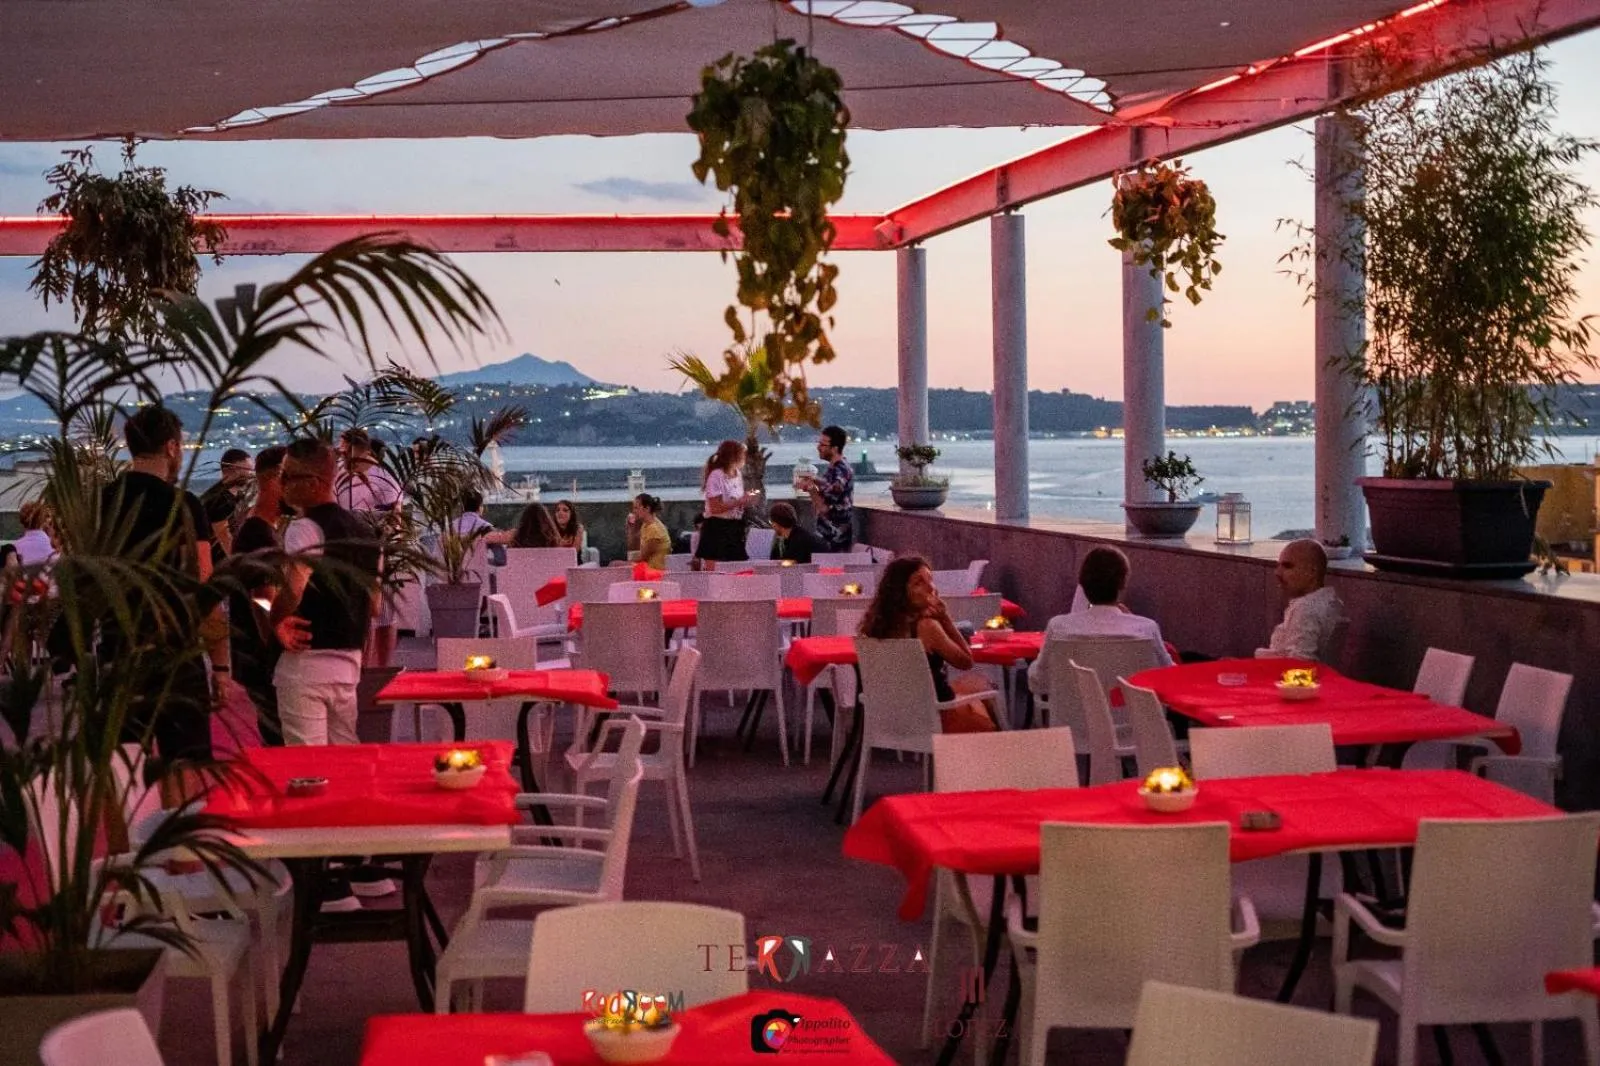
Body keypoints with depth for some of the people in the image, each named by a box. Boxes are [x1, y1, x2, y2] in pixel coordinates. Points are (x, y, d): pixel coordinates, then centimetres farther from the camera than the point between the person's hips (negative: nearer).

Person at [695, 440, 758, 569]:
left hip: (734, 529, 8)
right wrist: (739, 501, -20)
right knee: (714, 571, -8)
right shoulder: (716, 476, -13)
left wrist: (747, 499, 2)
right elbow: (715, 508, -19)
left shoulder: (737, 474, 12)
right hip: (717, 529, -8)